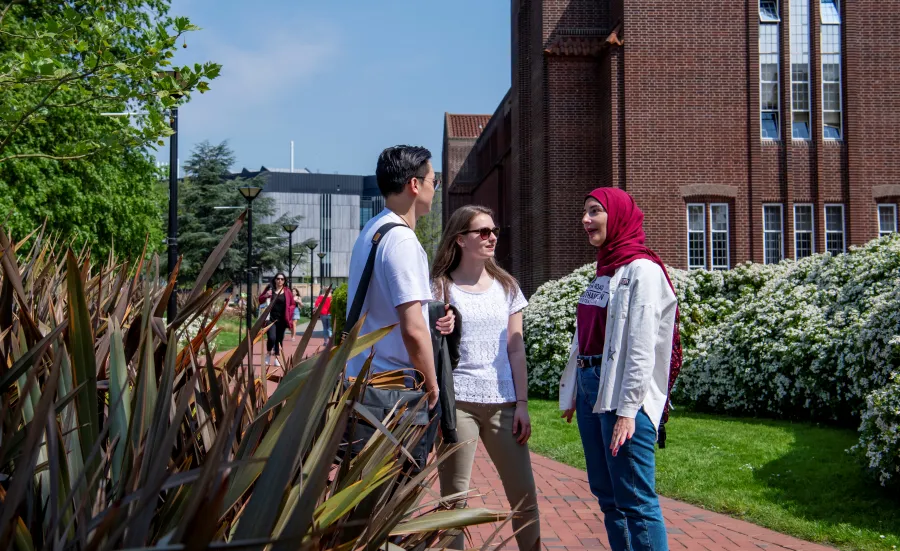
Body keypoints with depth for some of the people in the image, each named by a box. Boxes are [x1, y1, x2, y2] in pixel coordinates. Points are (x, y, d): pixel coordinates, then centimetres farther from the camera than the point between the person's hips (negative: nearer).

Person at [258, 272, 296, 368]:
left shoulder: (287, 292, 4)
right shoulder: (270, 289, 3)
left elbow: (293, 304, 12)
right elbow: (260, 300, 9)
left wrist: (288, 310, -7)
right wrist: (266, 296, -11)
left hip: (282, 319, 2)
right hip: (271, 318, -2)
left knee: (279, 339, 6)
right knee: (271, 338, -18)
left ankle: (277, 359, 17)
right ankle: (268, 354, 9)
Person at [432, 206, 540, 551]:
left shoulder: (506, 286, 10)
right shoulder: (441, 287, 1)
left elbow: (516, 350, 9)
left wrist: (522, 403, 3)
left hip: (503, 402, 3)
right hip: (457, 402, -3)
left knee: (525, 497, 4)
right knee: (454, 497, 3)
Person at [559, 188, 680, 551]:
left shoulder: (642, 270, -10)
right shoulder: (604, 270, 15)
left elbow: (641, 346, -16)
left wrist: (628, 409, -20)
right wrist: (573, 393, 15)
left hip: (622, 393, -9)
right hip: (590, 386, 9)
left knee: (635, 501, -5)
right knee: (606, 494, 14)